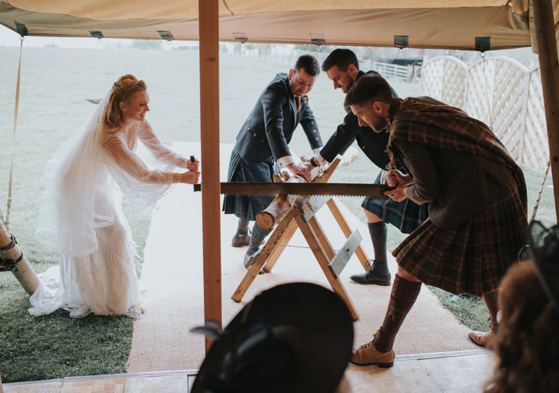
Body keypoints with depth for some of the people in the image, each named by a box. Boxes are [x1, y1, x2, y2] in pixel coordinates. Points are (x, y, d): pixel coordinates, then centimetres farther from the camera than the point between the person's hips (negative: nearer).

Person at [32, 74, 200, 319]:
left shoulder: (138, 123, -15)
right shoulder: (107, 135, -39)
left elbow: (159, 152, -12)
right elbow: (141, 174, -39)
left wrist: (184, 163, -31)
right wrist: (181, 178, -41)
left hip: (100, 184, 8)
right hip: (76, 186, -8)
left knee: (115, 236, 10)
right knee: (83, 245, 5)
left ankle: (115, 298, 27)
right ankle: (82, 300, 26)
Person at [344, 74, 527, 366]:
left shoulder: (402, 131, -17)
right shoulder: (420, 104, 11)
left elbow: (429, 191, -14)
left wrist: (406, 193, 7)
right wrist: (408, 180, 11)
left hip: (472, 208, -9)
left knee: (410, 267, 0)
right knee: (486, 270, 27)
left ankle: (382, 348, 9)